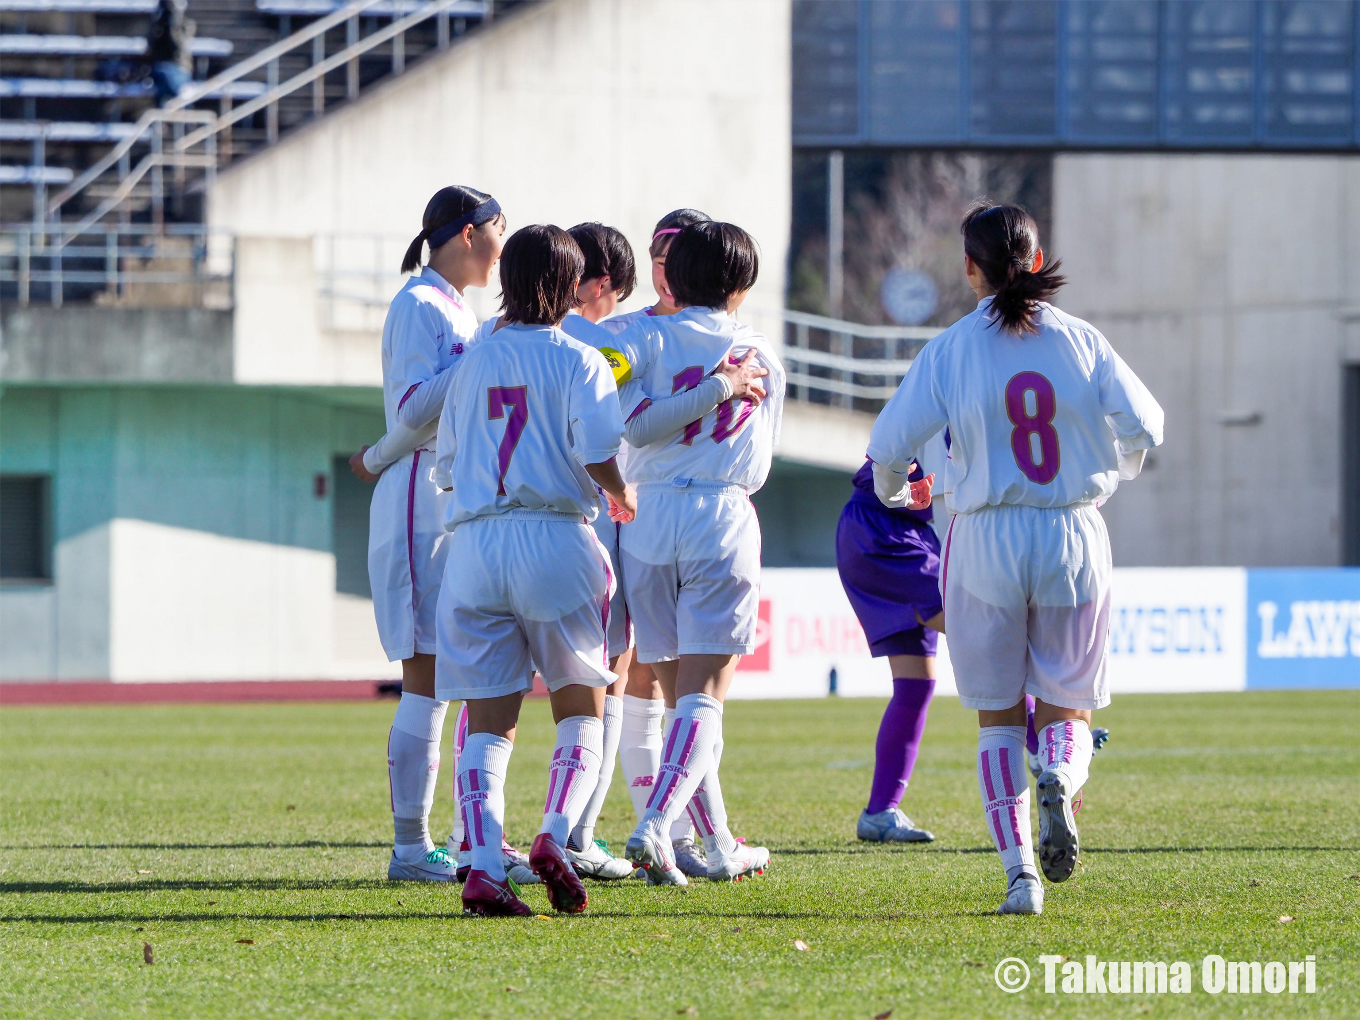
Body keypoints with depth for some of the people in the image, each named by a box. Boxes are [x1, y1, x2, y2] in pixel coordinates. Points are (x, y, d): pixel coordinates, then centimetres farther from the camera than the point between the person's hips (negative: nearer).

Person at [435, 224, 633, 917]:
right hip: (555, 538, -3)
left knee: (488, 724, 4)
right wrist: (621, 496, 6)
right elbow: (596, 449, -13)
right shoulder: (577, 360, 1)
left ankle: (483, 865, -14)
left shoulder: (475, 362, 15)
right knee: (581, 711, 10)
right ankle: (555, 835, -13)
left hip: (473, 542, 3)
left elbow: (444, 468, 16)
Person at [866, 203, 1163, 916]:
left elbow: (889, 444, -7)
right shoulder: (1081, 341, 0)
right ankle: (1059, 781, -23)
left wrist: (891, 491, 17)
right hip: (1075, 536, 1)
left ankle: (1019, 871, -1)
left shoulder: (951, 349, -4)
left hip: (985, 542, -1)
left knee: (998, 718, 11)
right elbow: (1144, 426, -1)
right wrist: (1117, 470, 22)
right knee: (1068, 709, 12)